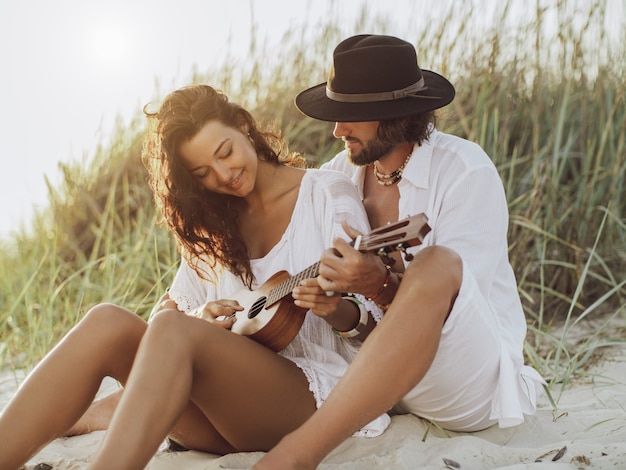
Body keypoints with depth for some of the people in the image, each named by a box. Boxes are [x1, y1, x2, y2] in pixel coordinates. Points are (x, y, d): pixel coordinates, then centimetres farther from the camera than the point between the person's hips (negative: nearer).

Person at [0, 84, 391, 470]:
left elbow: (373, 326, 0)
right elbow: (170, 309, 17)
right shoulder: (216, 225, 19)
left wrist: (336, 310, -23)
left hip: (312, 396, -4)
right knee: (108, 322, -21)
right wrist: (199, 321, -6)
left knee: (173, 331, -32)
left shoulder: (328, 193, 4)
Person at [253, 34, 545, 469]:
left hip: (474, 380, -6)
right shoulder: (340, 173, 6)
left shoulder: (464, 170, -11)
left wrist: (383, 286, -36)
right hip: (367, 370, 6)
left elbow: (451, 302, -18)